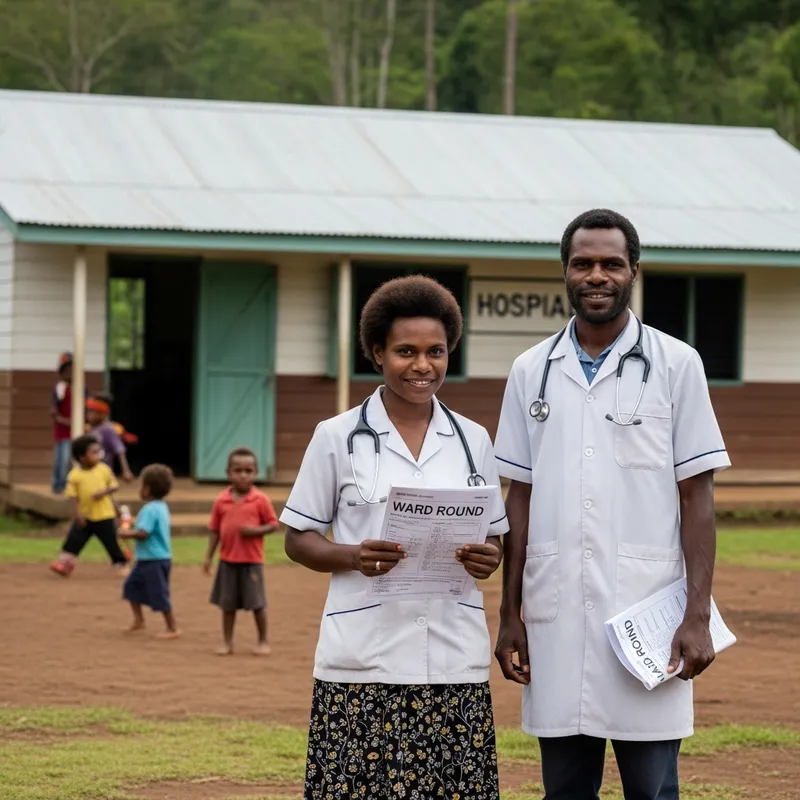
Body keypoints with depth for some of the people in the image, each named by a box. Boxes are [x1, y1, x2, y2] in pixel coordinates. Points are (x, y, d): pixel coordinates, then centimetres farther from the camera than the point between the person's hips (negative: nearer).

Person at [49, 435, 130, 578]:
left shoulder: (104, 469, -5)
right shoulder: (75, 475, -10)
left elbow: (114, 485, 2)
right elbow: (72, 494, -9)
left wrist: (104, 491, -17)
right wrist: (77, 512, -17)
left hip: (104, 515, 1)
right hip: (84, 516, 0)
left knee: (112, 541, 6)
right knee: (74, 539, -2)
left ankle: (121, 565, 20)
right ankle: (64, 562, 8)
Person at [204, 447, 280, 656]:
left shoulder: (260, 500, -6)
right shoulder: (222, 501, 2)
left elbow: (273, 524, -3)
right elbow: (214, 530, 6)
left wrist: (256, 530, -21)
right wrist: (209, 557, 4)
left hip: (252, 560, -3)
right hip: (228, 560, 3)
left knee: (257, 602, 2)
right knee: (227, 603, 9)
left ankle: (263, 641, 15)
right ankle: (227, 642, 17)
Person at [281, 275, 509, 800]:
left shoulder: (473, 440, 11)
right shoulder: (338, 437, 3)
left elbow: (495, 539, 17)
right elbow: (299, 540, 6)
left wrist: (487, 559, -6)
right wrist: (354, 557, -14)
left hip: (454, 660, 2)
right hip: (364, 660, -2)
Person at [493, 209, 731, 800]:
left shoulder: (676, 364, 2)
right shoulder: (532, 372, 10)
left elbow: (696, 496, 0)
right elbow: (520, 497, 13)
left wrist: (698, 615, -7)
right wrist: (510, 614, 9)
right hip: (555, 616, 3)